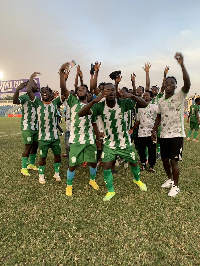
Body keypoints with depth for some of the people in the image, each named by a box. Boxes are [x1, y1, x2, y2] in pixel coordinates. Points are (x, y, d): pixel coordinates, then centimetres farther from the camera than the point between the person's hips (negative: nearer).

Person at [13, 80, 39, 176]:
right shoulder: (25, 97, -10)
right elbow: (15, 101, -30)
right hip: (27, 127, -7)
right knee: (28, 147, -4)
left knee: (35, 146, 12)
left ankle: (31, 164, 27)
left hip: (36, 127, 7)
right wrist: (17, 89, -43)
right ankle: (24, 168, 9)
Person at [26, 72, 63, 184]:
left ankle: (57, 173, 33)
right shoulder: (38, 103, -1)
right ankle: (41, 175, 30)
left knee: (57, 154, 13)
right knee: (43, 156, 10)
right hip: (43, 137, -1)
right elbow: (29, 91, -13)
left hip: (55, 136, 2)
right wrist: (32, 77, -10)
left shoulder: (55, 103, 0)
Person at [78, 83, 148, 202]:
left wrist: (132, 96, -36)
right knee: (106, 166, -5)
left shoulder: (123, 103, -16)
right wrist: (94, 101, -42)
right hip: (109, 142, -1)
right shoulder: (100, 106, -17)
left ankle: (137, 179, 49)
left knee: (134, 162, 15)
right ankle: (111, 191, 20)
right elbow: (81, 113, -28)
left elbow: (144, 104, -18)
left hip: (125, 140, 1)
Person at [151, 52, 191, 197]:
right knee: (165, 159, 14)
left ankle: (176, 186, 16)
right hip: (164, 135, 6)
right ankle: (170, 179, 38)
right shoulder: (161, 101, 10)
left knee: (174, 160, -3)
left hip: (176, 135, -5)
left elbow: (187, 84, -24)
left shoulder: (180, 97, -6)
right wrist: (155, 130, 8)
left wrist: (182, 65, -32)